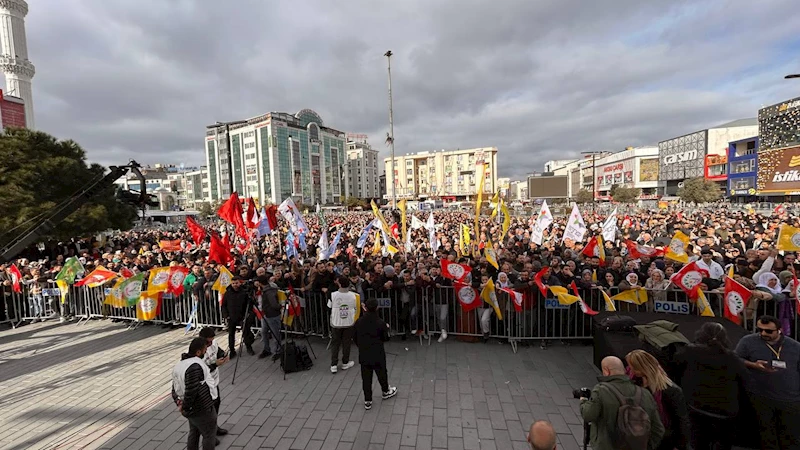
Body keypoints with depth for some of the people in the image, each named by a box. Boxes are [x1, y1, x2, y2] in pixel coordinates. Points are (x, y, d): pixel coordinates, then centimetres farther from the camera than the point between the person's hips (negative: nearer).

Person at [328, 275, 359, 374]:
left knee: (335, 344, 12)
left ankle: (334, 365, 13)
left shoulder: (333, 295, -17)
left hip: (336, 323, 0)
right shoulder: (353, 295, -12)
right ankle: (345, 363, 25)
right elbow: (356, 309, -1)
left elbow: (329, 308, -4)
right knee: (346, 343, 14)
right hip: (349, 323, 1)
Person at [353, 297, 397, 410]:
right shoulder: (381, 323, -18)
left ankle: (367, 401, 20)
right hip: (378, 354, -2)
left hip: (363, 355, 2)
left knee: (366, 377, 12)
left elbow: (354, 337, 2)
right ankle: (386, 391, 43)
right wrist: (387, 328, 11)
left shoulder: (358, 322, -9)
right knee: (381, 373, 20)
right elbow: (386, 338, -7)